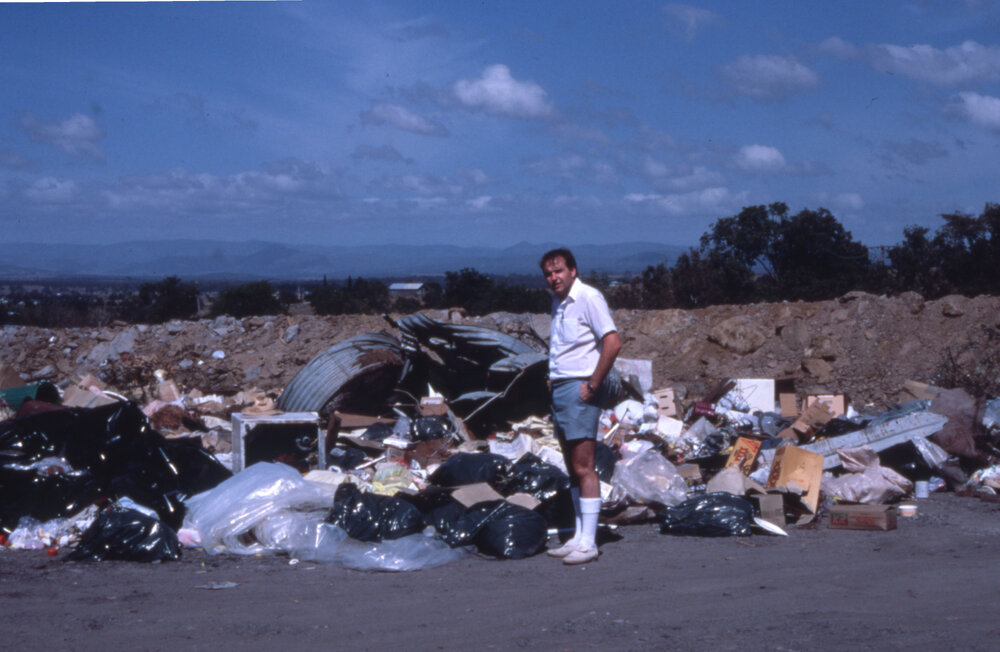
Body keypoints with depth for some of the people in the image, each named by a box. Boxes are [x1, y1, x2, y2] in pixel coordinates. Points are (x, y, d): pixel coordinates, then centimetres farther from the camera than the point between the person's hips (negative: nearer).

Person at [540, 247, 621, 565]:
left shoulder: (589, 297, -12)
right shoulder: (558, 302, 15)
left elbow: (613, 342, -21)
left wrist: (593, 385, -18)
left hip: (580, 390, -9)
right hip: (560, 389, 9)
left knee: (583, 468, -9)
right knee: (573, 469, 11)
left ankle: (588, 543, -6)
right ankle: (579, 537, 17)